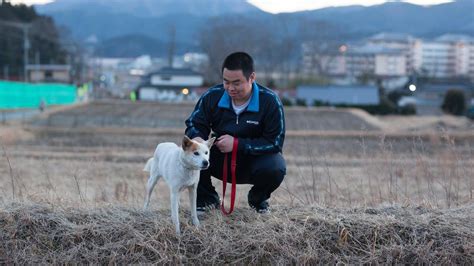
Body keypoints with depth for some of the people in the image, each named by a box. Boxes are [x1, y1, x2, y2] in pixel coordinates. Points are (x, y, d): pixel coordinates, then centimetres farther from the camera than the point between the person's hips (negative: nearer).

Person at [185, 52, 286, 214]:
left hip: (253, 160, -2)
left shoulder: (270, 101, -19)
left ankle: (258, 199, 3)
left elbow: (275, 142, -20)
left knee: (276, 167, -34)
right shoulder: (212, 96, -12)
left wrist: (237, 144, -28)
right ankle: (207, 199, 1)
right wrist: (197, 138, -30)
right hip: (220, 161, 2)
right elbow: (194, 125, -3)